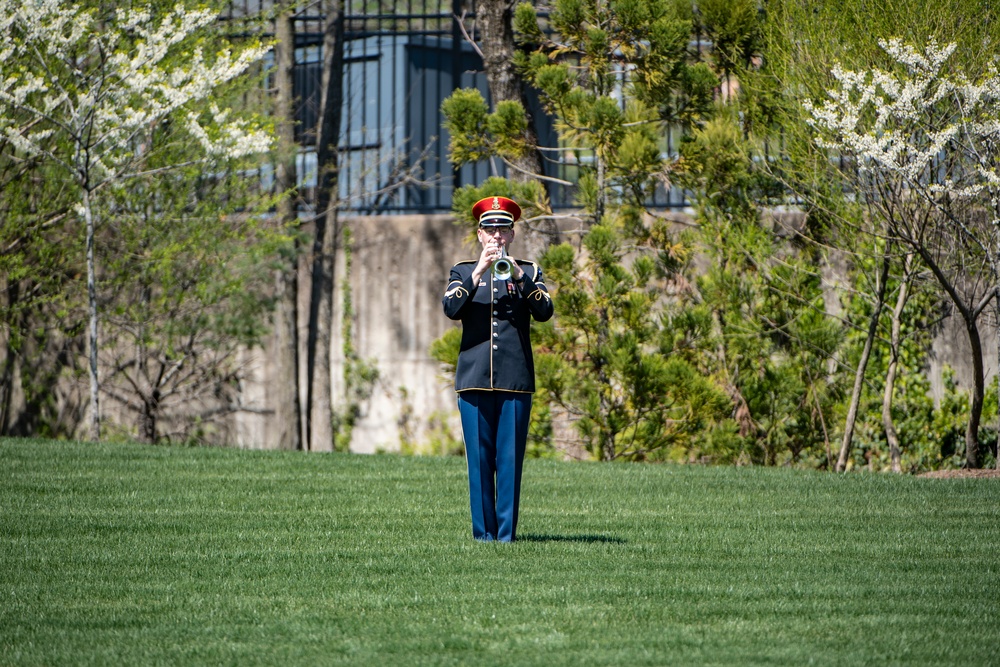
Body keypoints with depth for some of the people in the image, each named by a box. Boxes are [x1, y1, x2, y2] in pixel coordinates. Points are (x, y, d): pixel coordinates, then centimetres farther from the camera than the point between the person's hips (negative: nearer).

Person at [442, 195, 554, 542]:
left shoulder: (529, 271, 11)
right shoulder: (463, 271, 12)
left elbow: (544, 311, -5)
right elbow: (451, 308, -7)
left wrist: (518, 276, -17)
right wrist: (478, 273, -16)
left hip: (516, 380, 0)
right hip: (474, 379, 0)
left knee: (510, 459, -3)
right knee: (480, 460, 0)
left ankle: (507, 533, 1)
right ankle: (483, 532, 6)